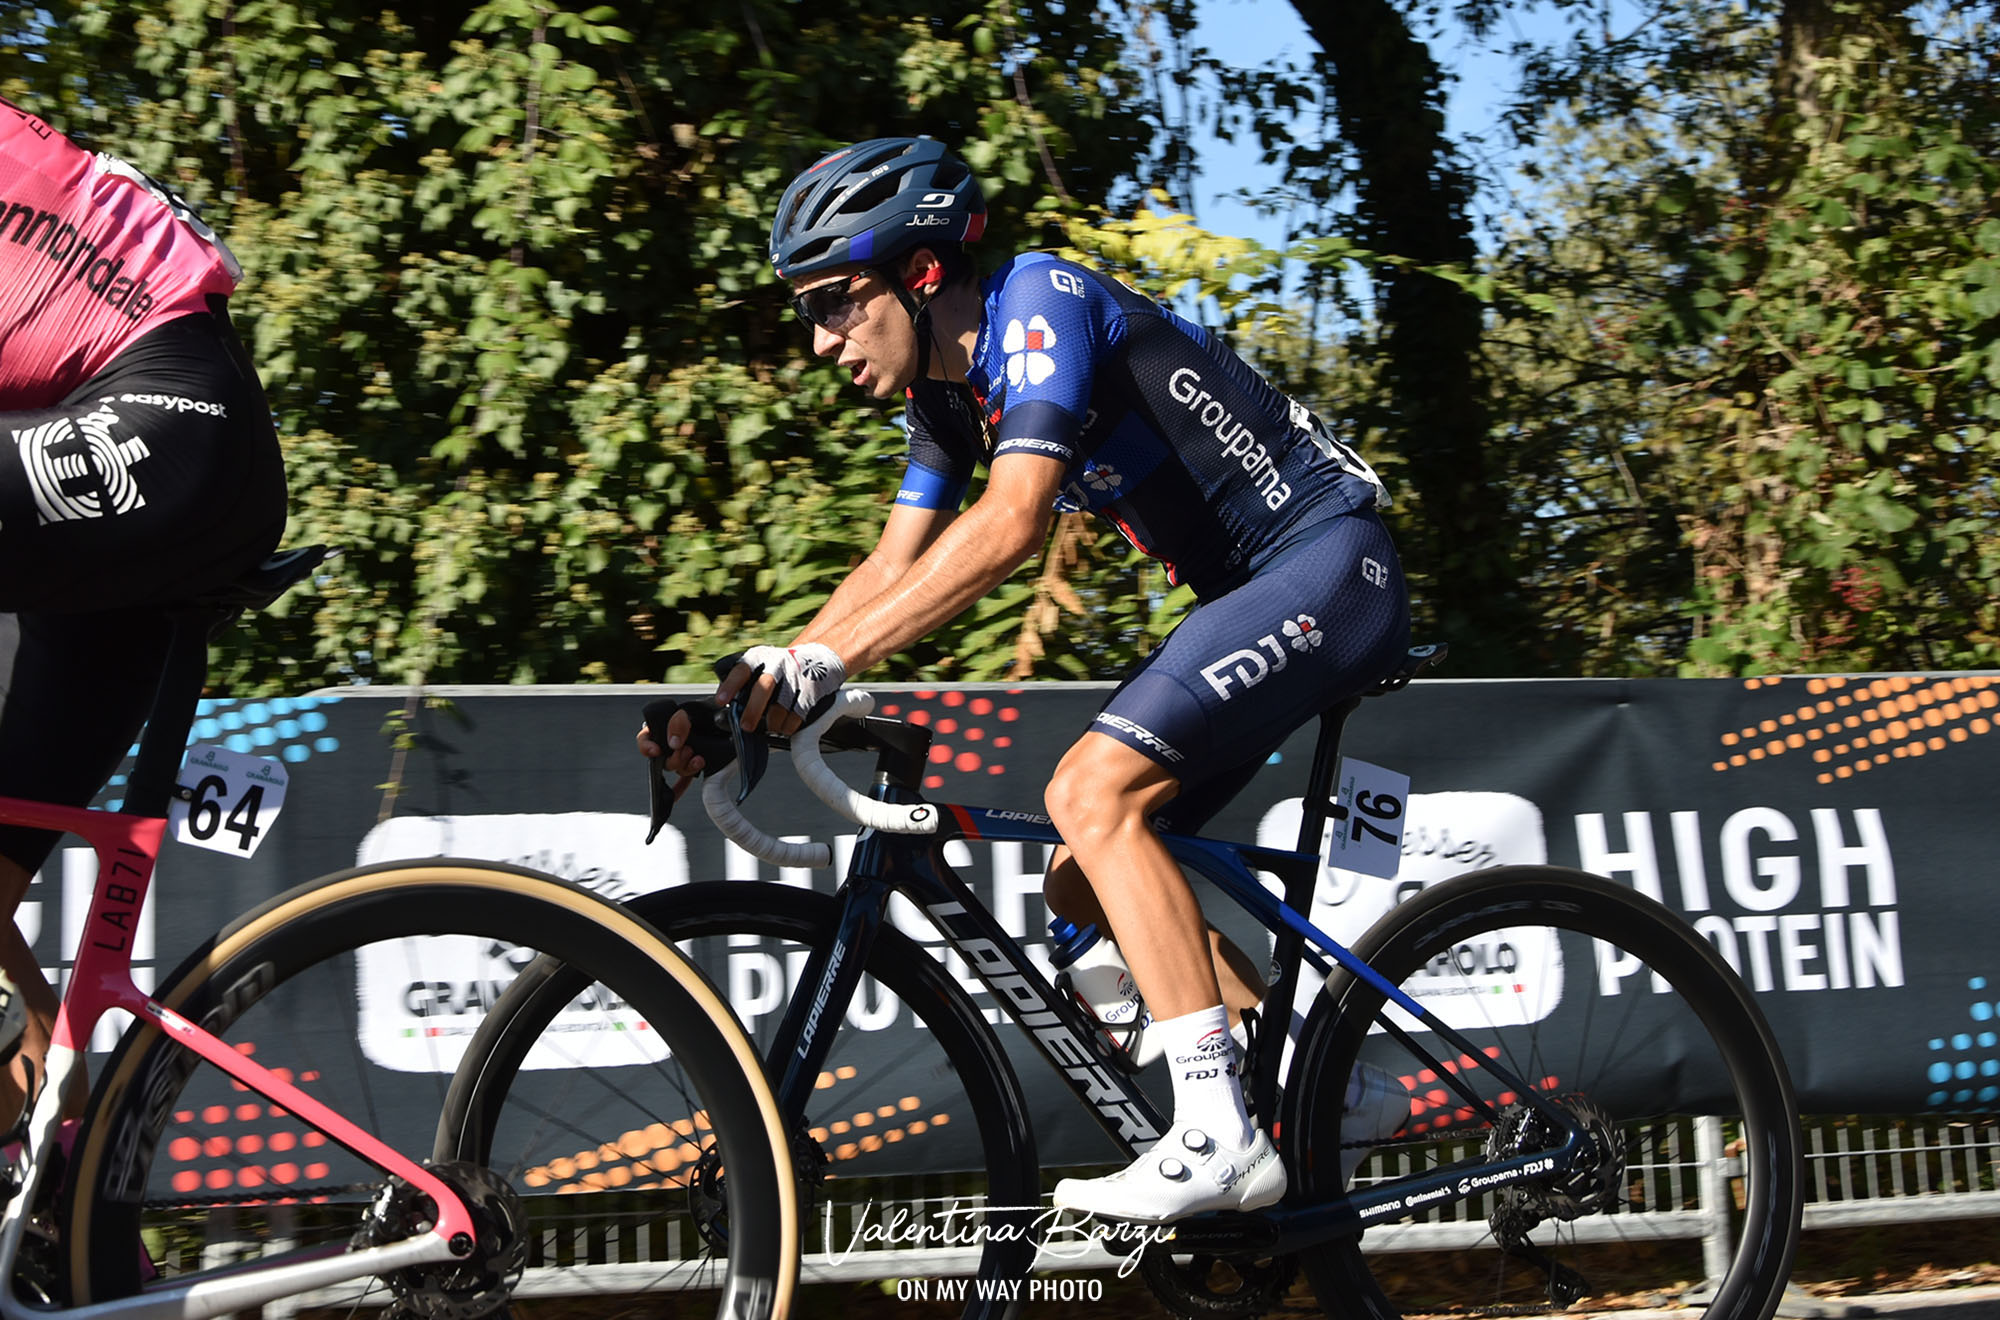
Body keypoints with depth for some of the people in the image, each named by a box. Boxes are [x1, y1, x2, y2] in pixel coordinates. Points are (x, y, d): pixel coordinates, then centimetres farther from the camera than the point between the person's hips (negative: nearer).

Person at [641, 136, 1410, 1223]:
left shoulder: (1039, 302, -18)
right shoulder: (947, 390, 10)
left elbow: (1011, 525, -30)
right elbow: (894, 570, 10)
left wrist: (828, 660, -35)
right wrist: (753, 687, -3)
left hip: (1329, 566, -10)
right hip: (1249, 594, 10)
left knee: (1092, 793, -25)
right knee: (1085, 885, 7)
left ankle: (1221, 1141, -27)